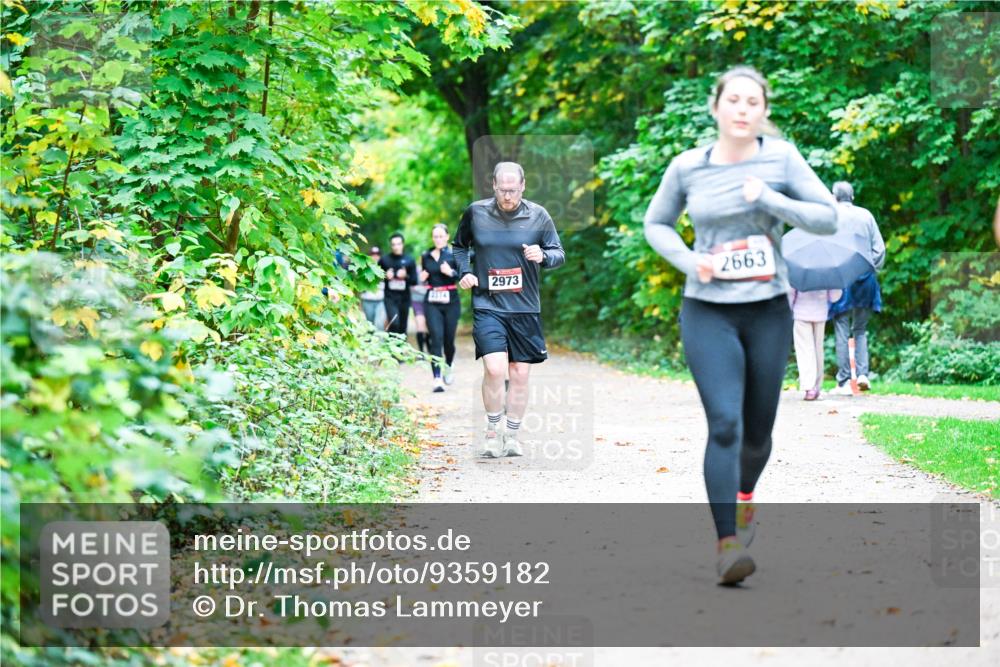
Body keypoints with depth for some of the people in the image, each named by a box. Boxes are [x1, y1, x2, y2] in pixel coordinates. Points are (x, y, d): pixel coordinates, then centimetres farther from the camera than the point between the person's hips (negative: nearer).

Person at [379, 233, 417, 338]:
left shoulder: (409, 261, 5)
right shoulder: (384, 260, 3)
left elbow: (414, 281, 5)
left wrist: (406, 276, -14)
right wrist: (385, 276, -8)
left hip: (404, 297, 2)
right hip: (390, 297, -2)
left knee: (402, 327, 5)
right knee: (394, 323, -20)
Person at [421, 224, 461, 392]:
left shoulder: (453, 254, -1)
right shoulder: (426, 256, 9)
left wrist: (451, 272, -22)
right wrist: (422, 278, 1)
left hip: (451, 301, -1)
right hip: (432, 302, 1)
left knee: (449, 339, 6)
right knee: (436, 339, -11)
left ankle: (448, 367, 37)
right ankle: (437, 379, -16)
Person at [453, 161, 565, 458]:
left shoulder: (538, 216, 0)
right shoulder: (475, 212, 0)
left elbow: (560, 254, 6)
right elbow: (459, 246, 17)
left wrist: (543, 256, -16)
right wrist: (464, 272, -1)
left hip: (525, 308, 2)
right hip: (487, 304, -2)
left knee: (520, 374, 4)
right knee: (494, 368, -17)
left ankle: (512, 435, 20)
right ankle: (492, 431, 3)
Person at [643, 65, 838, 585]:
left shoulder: (781, 158, -3)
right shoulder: (687, 167, -1)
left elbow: (828, 218, -4)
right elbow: (655, 223, 13)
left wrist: (769, 198, -17)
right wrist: (688, 259, -6)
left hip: (768, 310, 1)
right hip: (708, 313, -1)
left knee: (758, 427, 13)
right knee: (724, 424, -16)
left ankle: (746, 493, 46)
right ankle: (726, 544, -16)